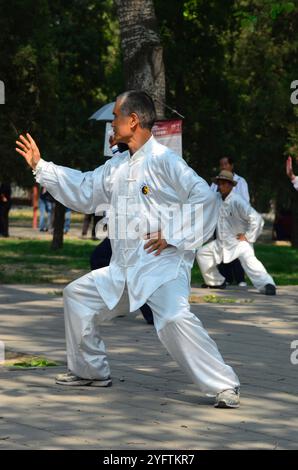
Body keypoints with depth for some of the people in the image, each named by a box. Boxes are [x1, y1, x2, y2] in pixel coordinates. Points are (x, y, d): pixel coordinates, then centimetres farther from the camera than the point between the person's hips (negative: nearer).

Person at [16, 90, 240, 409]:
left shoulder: (164, 160, -12)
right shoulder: (117, 167, 15)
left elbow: (205, 198, -18)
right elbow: (82, 190, 25)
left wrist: (172, 236, -18)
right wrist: (40, 167, 24)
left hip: (163, 266, -9)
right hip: (123, 270, 9)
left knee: (174, 320, -30)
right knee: (77, 295, 16)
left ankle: (224, 386, -22)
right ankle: (91, 371, 28)